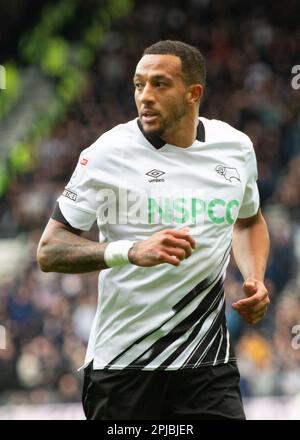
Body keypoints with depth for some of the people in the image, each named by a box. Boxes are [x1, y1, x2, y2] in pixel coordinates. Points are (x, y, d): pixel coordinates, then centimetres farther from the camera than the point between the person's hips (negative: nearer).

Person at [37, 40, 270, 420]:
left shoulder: (236, 147, 5)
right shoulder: (108, 153, -8)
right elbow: (49, 251, -11)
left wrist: (254, 279, 5)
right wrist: (132, 251, -26)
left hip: (207, 360, 3)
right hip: (120, 365, -2)